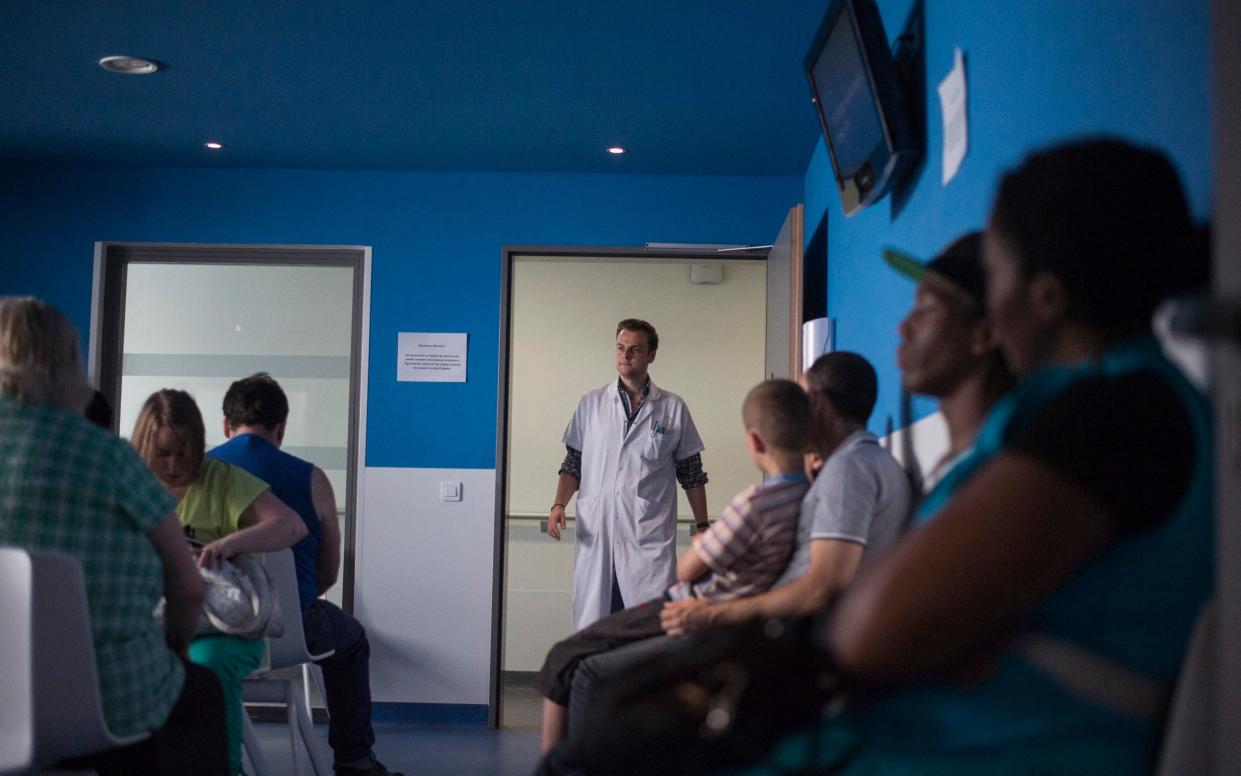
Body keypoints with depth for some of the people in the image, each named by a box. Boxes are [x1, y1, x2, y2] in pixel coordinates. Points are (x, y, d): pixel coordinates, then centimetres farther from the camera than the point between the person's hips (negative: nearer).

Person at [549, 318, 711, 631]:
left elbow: (692, 474, 10)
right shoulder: (592, 403, 11)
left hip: (649, 539, -2)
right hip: (595, 536, 2)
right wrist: (559, 505, -1)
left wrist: (702, 527, 7)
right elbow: (573, 464, 14)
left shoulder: (673, 409, 7)